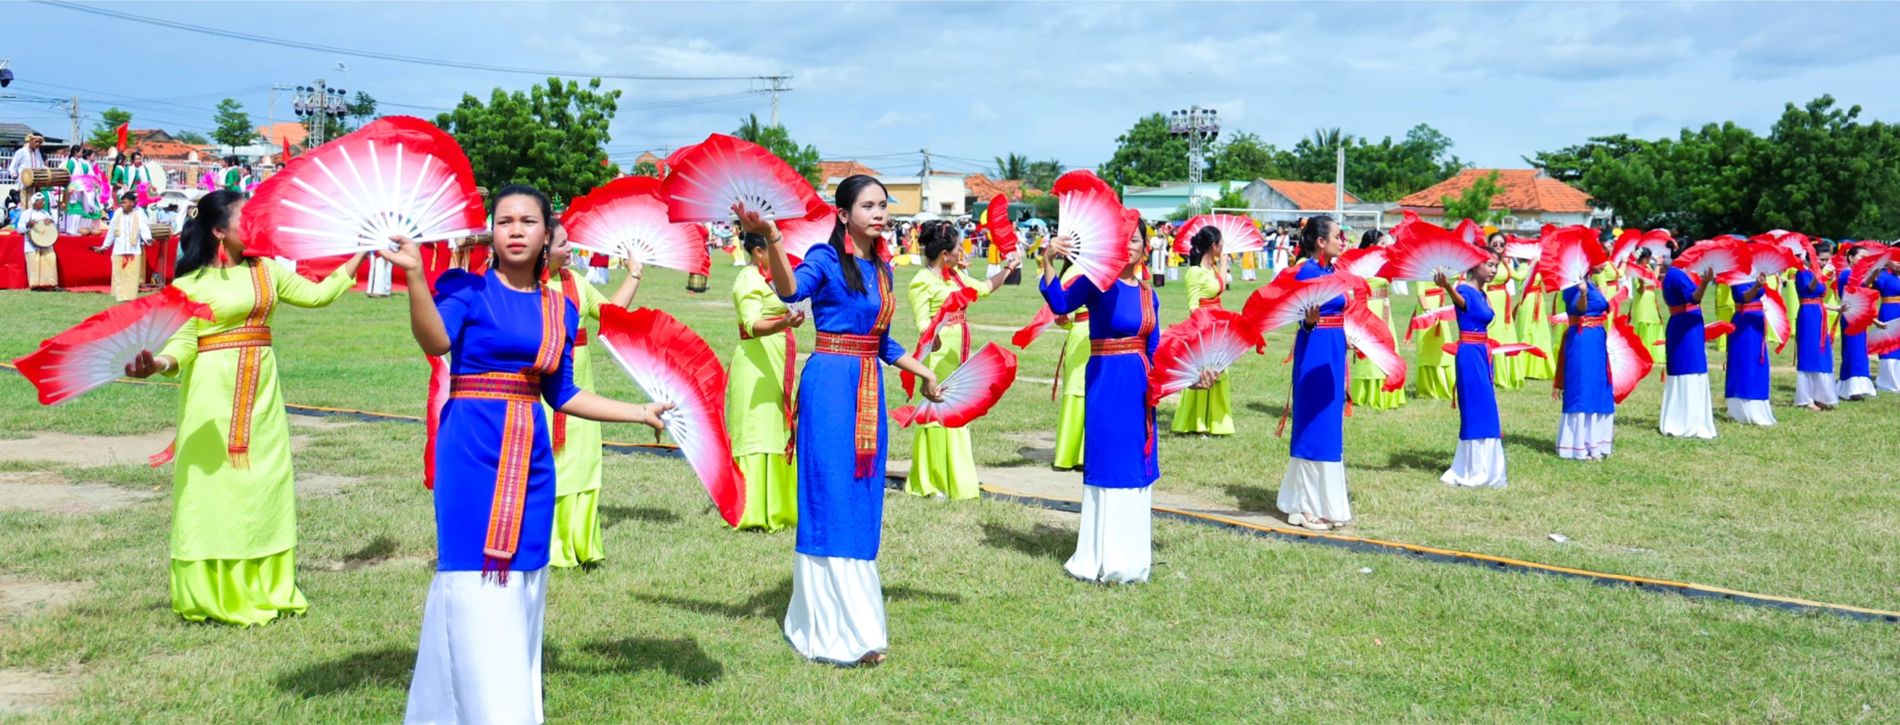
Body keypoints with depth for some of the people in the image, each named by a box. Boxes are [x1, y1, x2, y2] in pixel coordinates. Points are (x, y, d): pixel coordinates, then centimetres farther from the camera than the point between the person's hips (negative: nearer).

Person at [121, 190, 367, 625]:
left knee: (265, 482, 8)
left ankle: (265, 589, 19)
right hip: (214, 395, -5)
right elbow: (183, 345, -9)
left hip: (260, 390, 5)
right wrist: (155, 363, -29)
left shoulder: (266, 271, 10)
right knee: (214, 483, -2)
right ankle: (213, 594, 9)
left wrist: (358, 256, 12)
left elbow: (318, 294, 13)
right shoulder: (191, 284, -5)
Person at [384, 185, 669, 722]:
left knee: (522, 580, 10)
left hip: (530, 455, 5)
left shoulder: (560, 309, 10)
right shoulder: (468, 288, -2)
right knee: (476, 581, -5)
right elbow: (436, 342, -22)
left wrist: (641, 412, 16)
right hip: (472, 452, -4)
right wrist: (413, 275, -35)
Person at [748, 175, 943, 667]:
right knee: (833, 501, -6)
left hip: (869, 390, 7)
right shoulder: (826, 260, -7)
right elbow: (790, 290, -29)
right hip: (830, 384, -7)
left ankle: (858, 619, 22)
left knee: (863, 503, 10)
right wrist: (771, 239, -44)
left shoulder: (881, 269, 14)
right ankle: (837, 631, -1)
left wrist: (920, 370, 26)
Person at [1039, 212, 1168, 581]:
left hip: (1139, 386, 6)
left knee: (1137, 468, 12)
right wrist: (1048, 262, -36)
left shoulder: (1148, 295, 10)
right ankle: (1103, 558, 11)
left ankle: (1131, 555, 26)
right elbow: (1060, 304, -24)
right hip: (1106, 384, -6)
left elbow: (1155, 350, 12)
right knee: (1108, 465, -1)